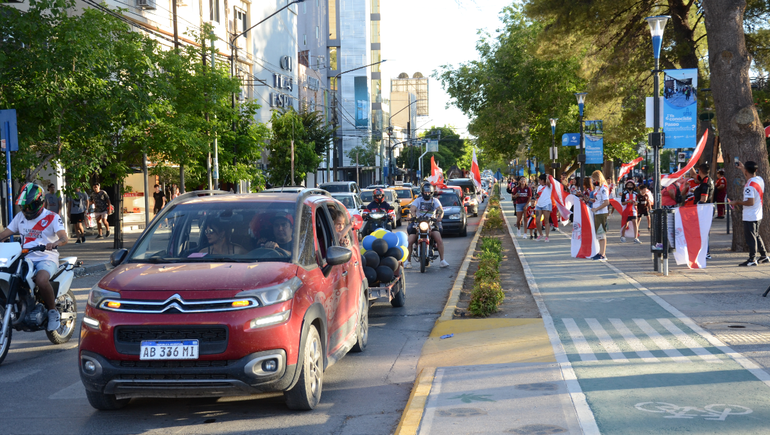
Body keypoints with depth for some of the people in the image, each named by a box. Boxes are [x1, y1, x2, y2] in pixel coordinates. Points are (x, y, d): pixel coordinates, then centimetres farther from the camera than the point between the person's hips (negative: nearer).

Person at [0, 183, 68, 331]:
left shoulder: (52, 217, -2)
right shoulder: (20, 216, 15)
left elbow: (64, 238, -16)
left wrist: (54, 243, -39)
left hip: (46, 259, -5)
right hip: (26, 258, 5)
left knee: (41, 280, -36)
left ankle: (53, 312, -14)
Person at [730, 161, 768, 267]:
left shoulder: (750, 185, -23)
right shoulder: (760, 180, 4)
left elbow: (750, 202, -26)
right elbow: (751, 177, 29)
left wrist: (737, 202, -15)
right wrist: (742, 167, 35)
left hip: (750, 217, -9)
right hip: (758, 215, 9)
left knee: (750, 237, -1)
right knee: (756, 235, 20)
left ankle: (752, 259, 4)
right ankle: (764, 256, 25)